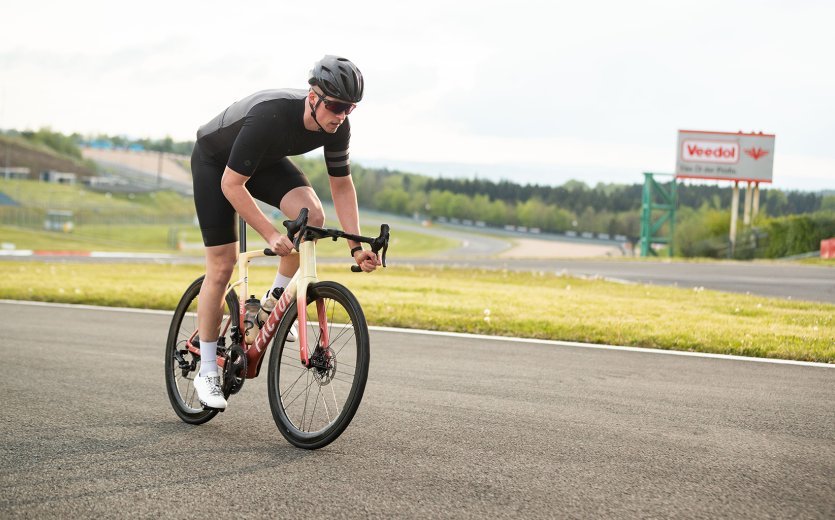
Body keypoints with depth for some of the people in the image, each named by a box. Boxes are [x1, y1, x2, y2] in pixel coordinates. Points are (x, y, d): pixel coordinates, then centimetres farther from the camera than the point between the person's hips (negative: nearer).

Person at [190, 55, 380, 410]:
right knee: (221, 267, -8)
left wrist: (356, 248, -15)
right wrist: (271, 235, -36)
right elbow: (231, 185, -34)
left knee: (312, 215, -25)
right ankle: (207, 372, 5)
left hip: (264, 160, 5)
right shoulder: (270, 117, -41)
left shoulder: (337, 127, -23)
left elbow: (342, 187, -9)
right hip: (215, 160, -5)